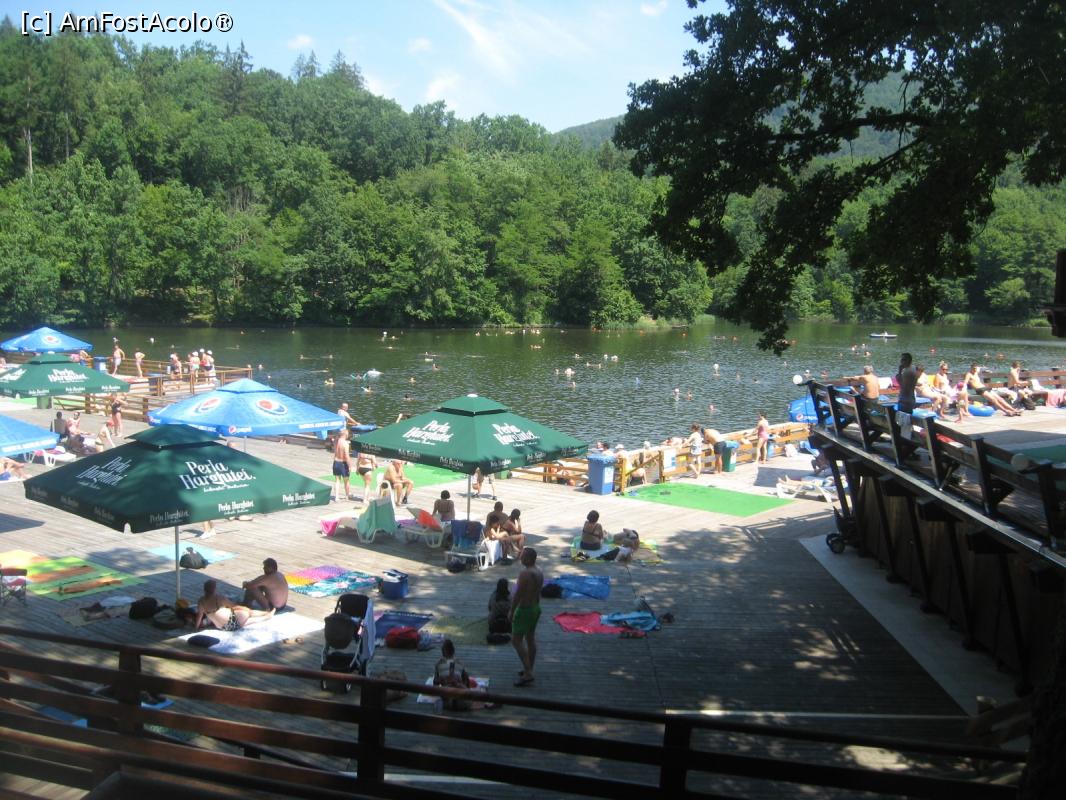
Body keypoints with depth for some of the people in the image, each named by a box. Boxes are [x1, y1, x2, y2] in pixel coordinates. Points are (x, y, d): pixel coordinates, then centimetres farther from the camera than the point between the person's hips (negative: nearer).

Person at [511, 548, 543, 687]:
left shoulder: (525, 574, -24)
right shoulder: (539, 572, 4)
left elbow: (518, 594, -23)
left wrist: (511, 611, -14)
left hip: (525, 609, -9)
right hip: (536, 608, 9)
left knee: (516, 640, -3)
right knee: (530, 639, 17)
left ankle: (528, 674, -7)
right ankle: (529, 670, 27)